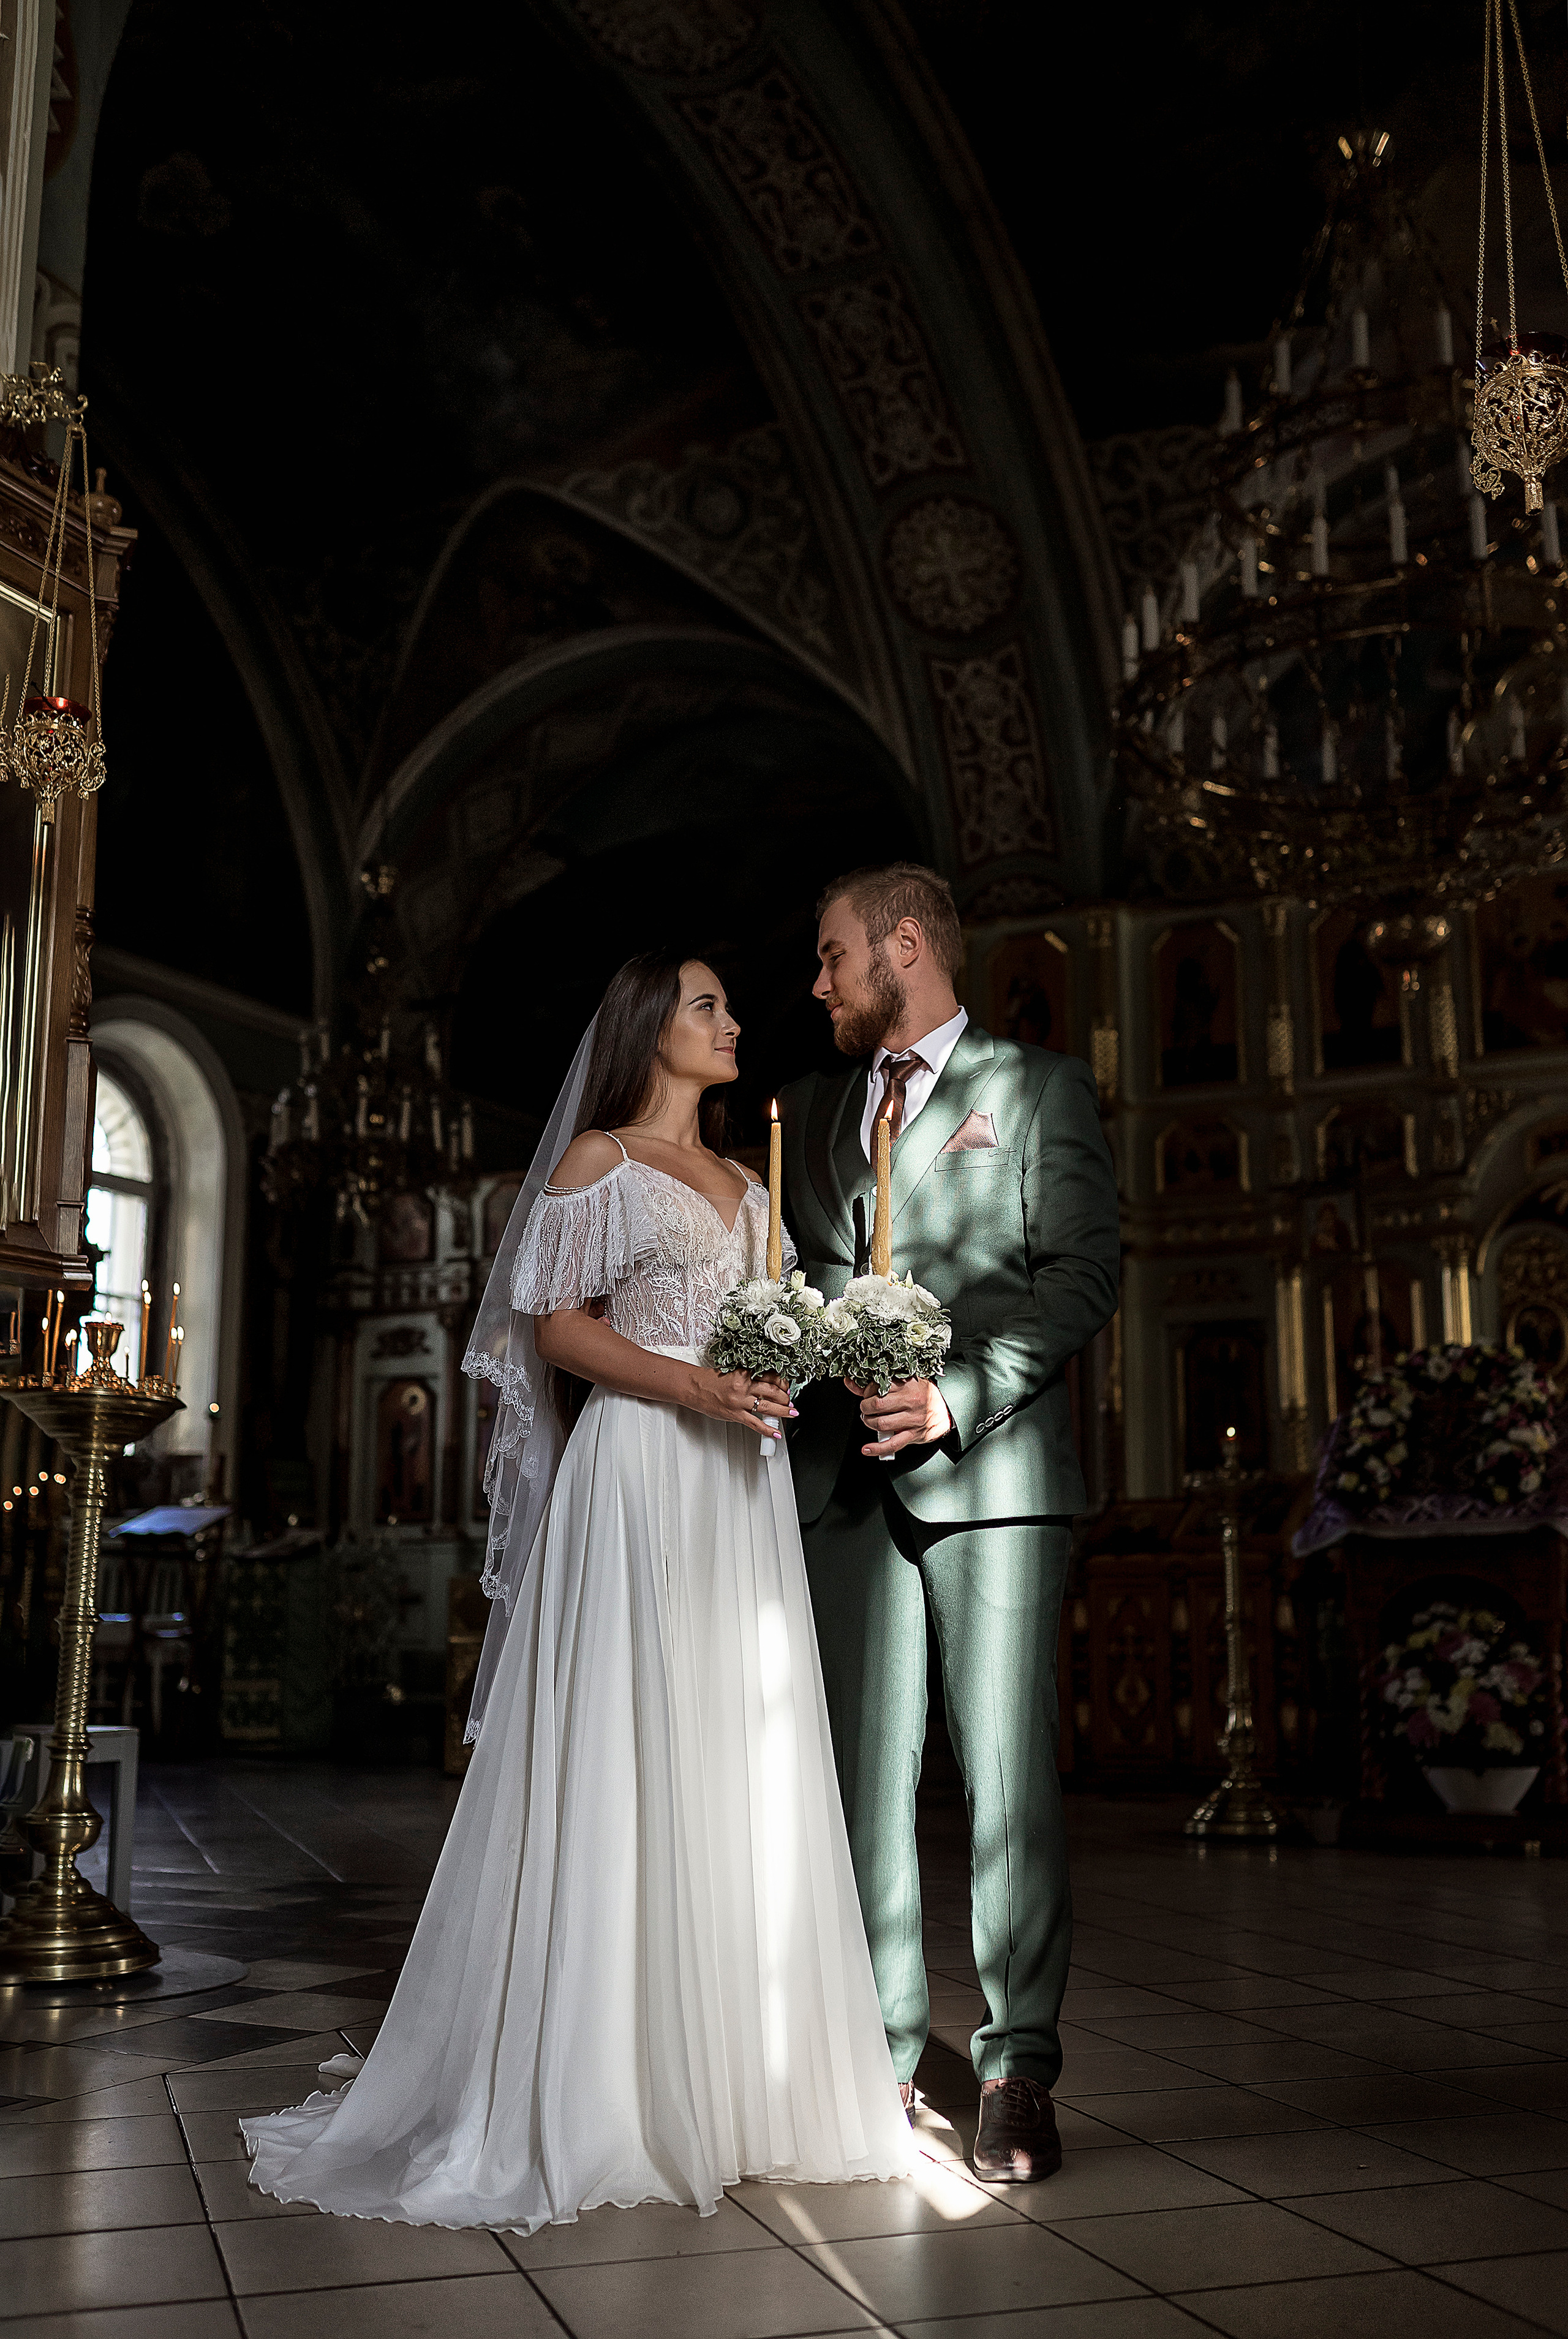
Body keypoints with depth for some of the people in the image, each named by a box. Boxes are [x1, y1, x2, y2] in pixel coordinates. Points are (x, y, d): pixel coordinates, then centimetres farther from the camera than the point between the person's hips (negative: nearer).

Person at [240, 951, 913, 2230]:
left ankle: (736, 2070, 12)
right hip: (637, 1472, -6)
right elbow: (558, 1323, -5)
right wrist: (694, 1386, -16)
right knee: (629, 1759, -7)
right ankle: (607, 2083, 2)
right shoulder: (595, 1161, 3)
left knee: (742, 1764, 4)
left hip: (741, 1487, 6)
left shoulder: (742, 1183, 22)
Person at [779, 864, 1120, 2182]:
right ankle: (883, 2059, 12)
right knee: (864, 1774, 4)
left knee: (1009, 1773, -5)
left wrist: (955, 1396, -15)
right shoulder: (811, 1109, 22)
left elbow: (1083, 1273, -4)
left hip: (990, 1467, -4)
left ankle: (1018, 2073, 4)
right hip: (846, 1478, 4)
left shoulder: (1040, 1086, 6)